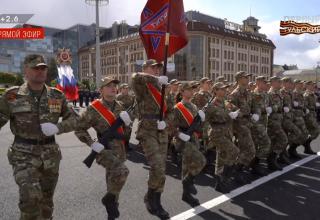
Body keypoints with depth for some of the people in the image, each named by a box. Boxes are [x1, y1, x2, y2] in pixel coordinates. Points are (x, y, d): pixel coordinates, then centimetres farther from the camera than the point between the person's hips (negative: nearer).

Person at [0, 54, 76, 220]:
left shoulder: (57, 95, 1)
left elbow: (71, 118, 11)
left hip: (50, 153, 3)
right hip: (23, 153, -3)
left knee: (47, 198, 16)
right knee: (30, 195, -18)